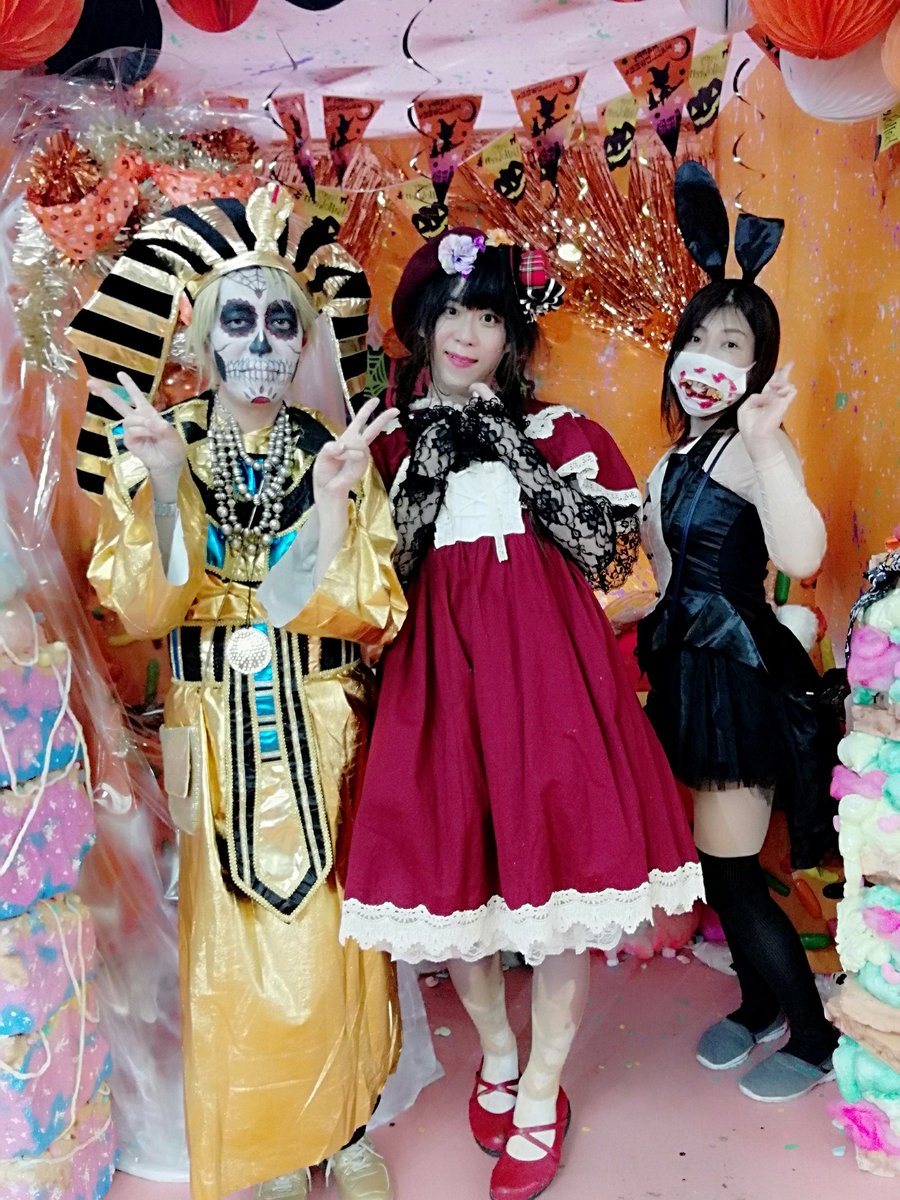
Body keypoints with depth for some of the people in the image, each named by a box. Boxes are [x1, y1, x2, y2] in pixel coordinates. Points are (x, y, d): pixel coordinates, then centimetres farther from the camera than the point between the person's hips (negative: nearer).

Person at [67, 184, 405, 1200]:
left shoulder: (337, 457, -1)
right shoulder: (156, 451, -1)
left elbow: (362, 616, -9)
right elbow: (142, 612, -11)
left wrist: (333, 501, -22)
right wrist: (164, 490, -23)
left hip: (321, 732, 0)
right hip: (214, 736, 0)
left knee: (331, 936, 6)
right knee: (234, 943, 7)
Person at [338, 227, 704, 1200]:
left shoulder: (556, 431, 8)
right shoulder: (392, 443, 9)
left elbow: (606, 549, -3)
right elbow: (379, 578, 0)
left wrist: (510, 448, -6)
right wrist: (432, 461, -7)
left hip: (545, 652, 0)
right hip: (440, 660, 1)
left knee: (557, 858, 1)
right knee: (449, 862, 6)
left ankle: (542, 1093, 24)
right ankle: (496, 1052, 36)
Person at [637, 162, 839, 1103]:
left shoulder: (750, 444, -16)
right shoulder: (679, 456, 10)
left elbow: (801, 555, -36)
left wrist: (763, 440, -42)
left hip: (737, 672, -8)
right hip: (694, 669, 8)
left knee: (730, 873, 2)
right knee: (717, 864, 18)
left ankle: (813, 1039, 25)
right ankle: (757, 1005, 40)